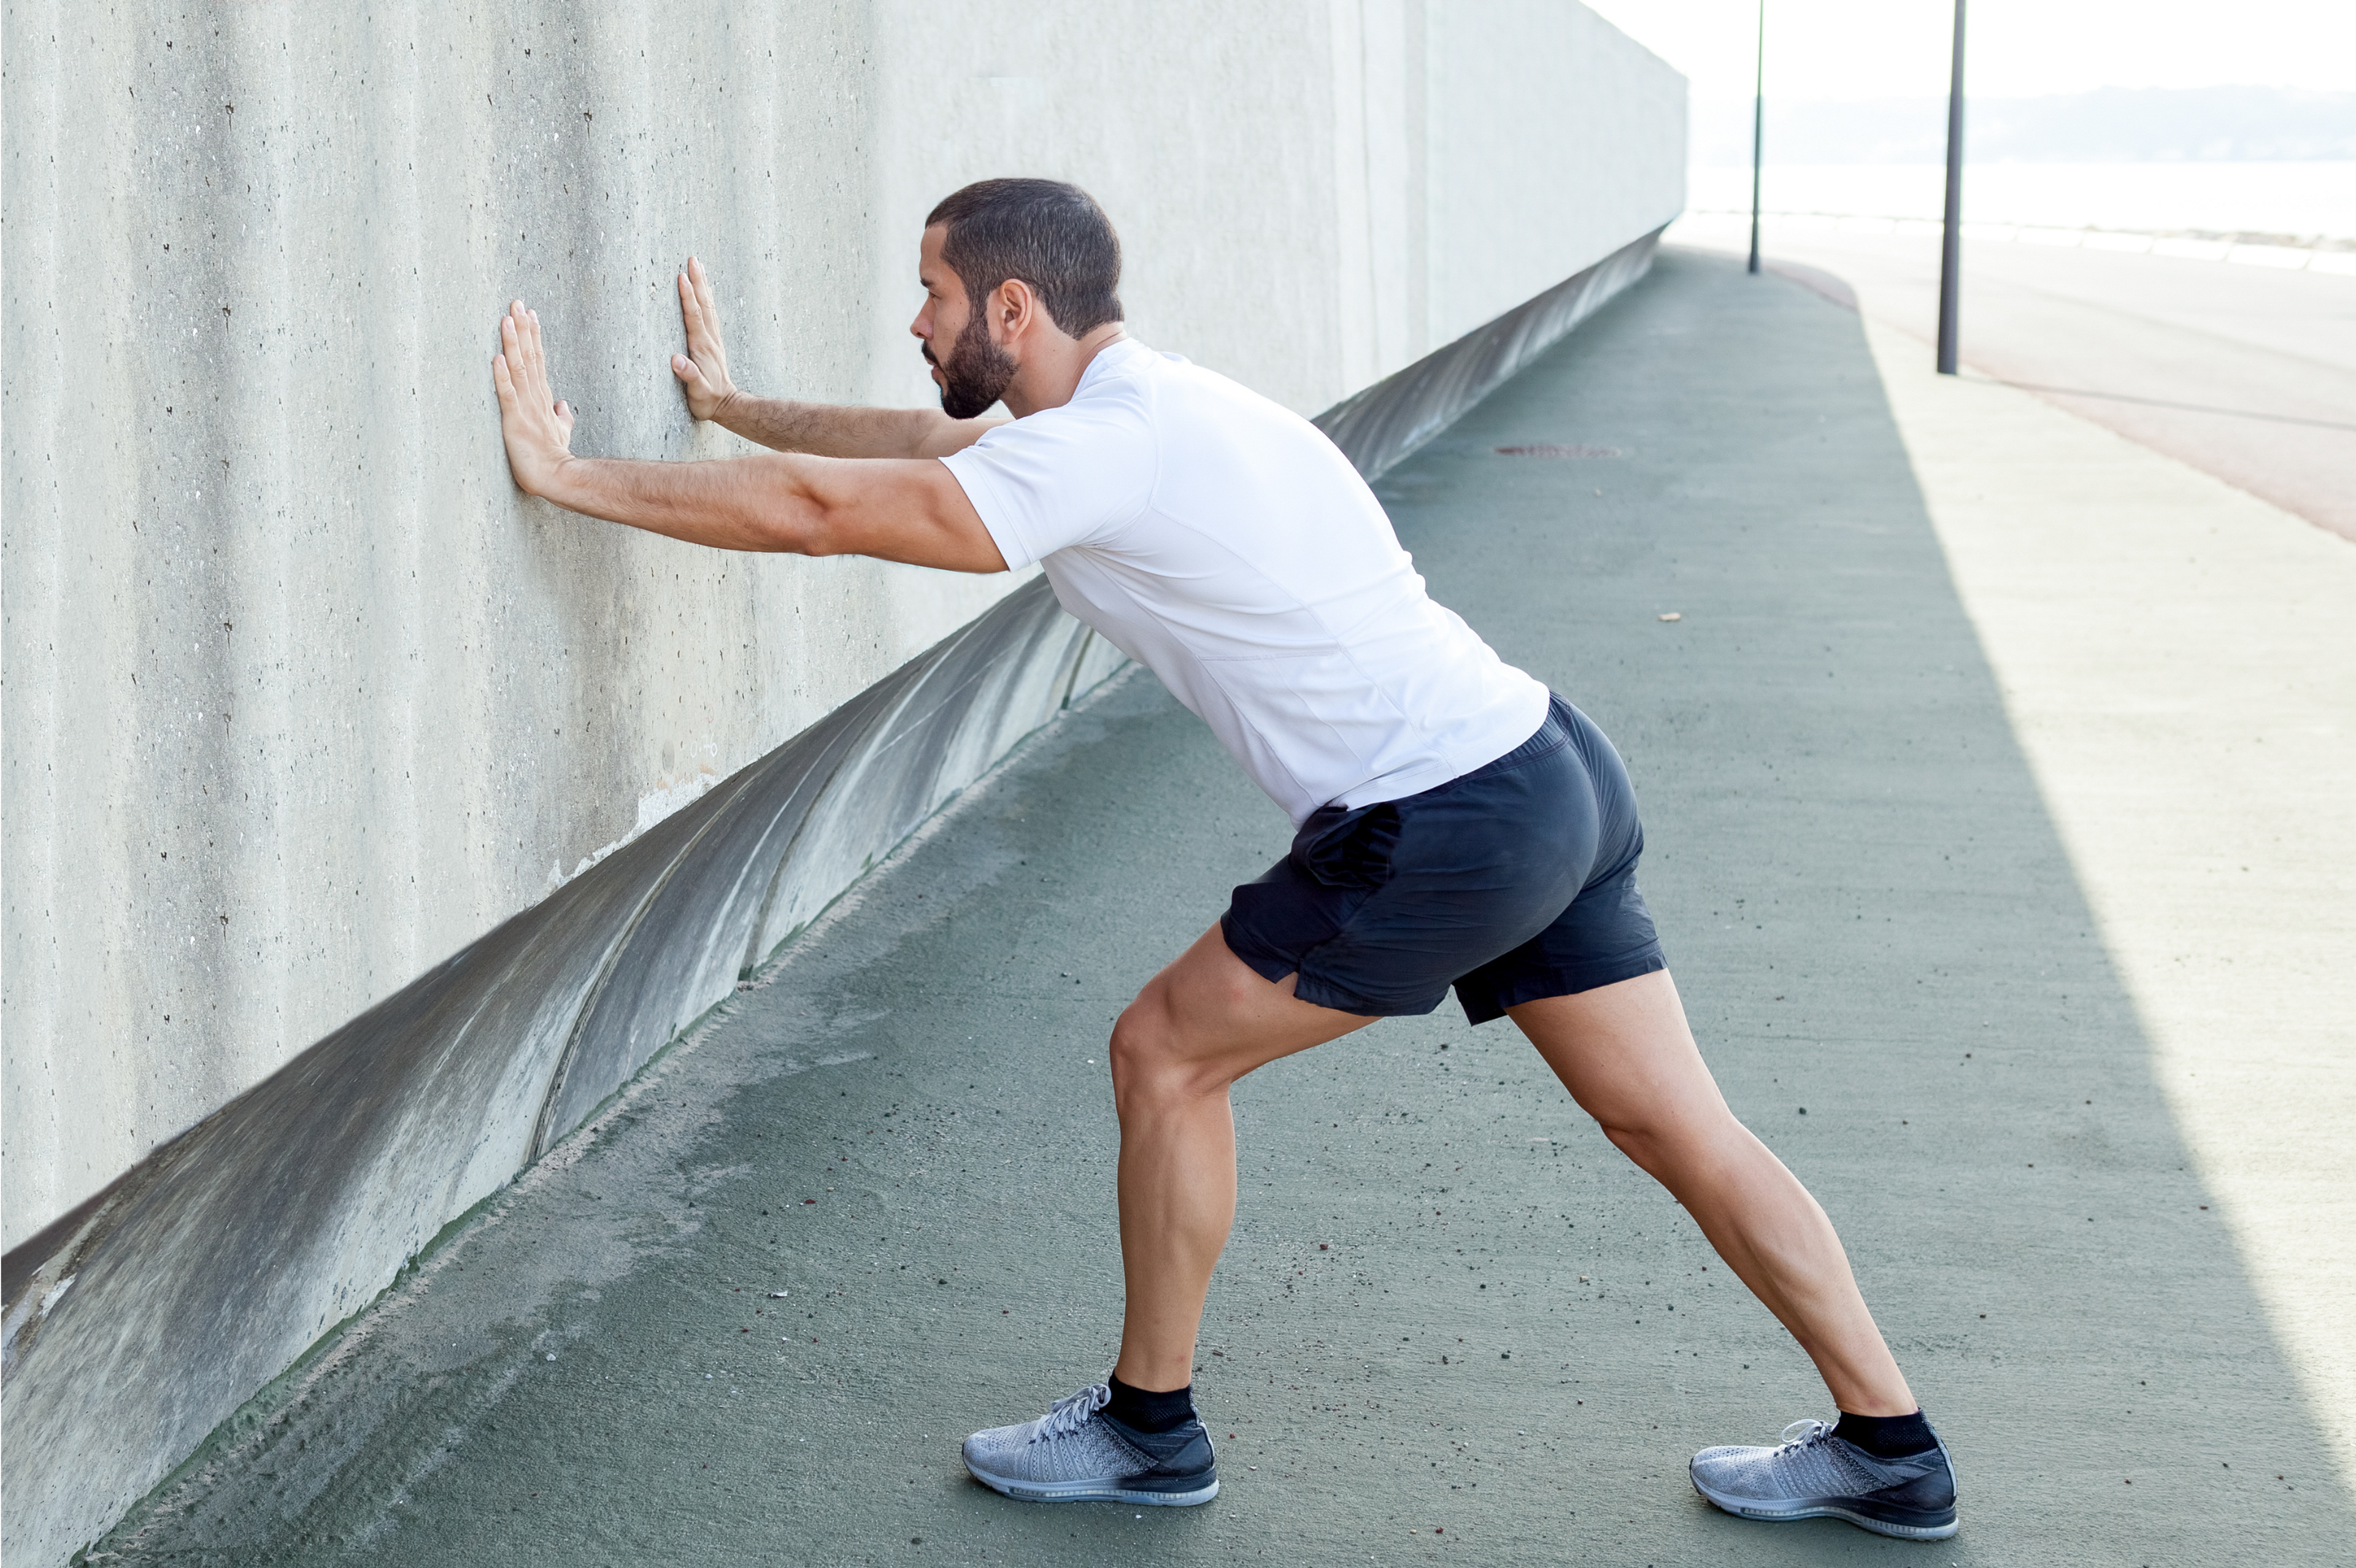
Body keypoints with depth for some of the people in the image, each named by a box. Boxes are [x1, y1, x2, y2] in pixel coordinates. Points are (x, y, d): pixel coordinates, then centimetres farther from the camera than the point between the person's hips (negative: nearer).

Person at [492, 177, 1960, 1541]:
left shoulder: (1101, 450, -15)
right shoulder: (1143, 401, 14)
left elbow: (819, 511, -16)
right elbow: (927, 441, 31)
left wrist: (572, 476, -7)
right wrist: (735, 404, 37)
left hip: (1445, 834, -10)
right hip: (1555, 770, 10)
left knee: (1166, 1055, 5)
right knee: (1684, 1127, 13)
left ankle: (1150, 1425, 18)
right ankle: (1888, 1448, 19)